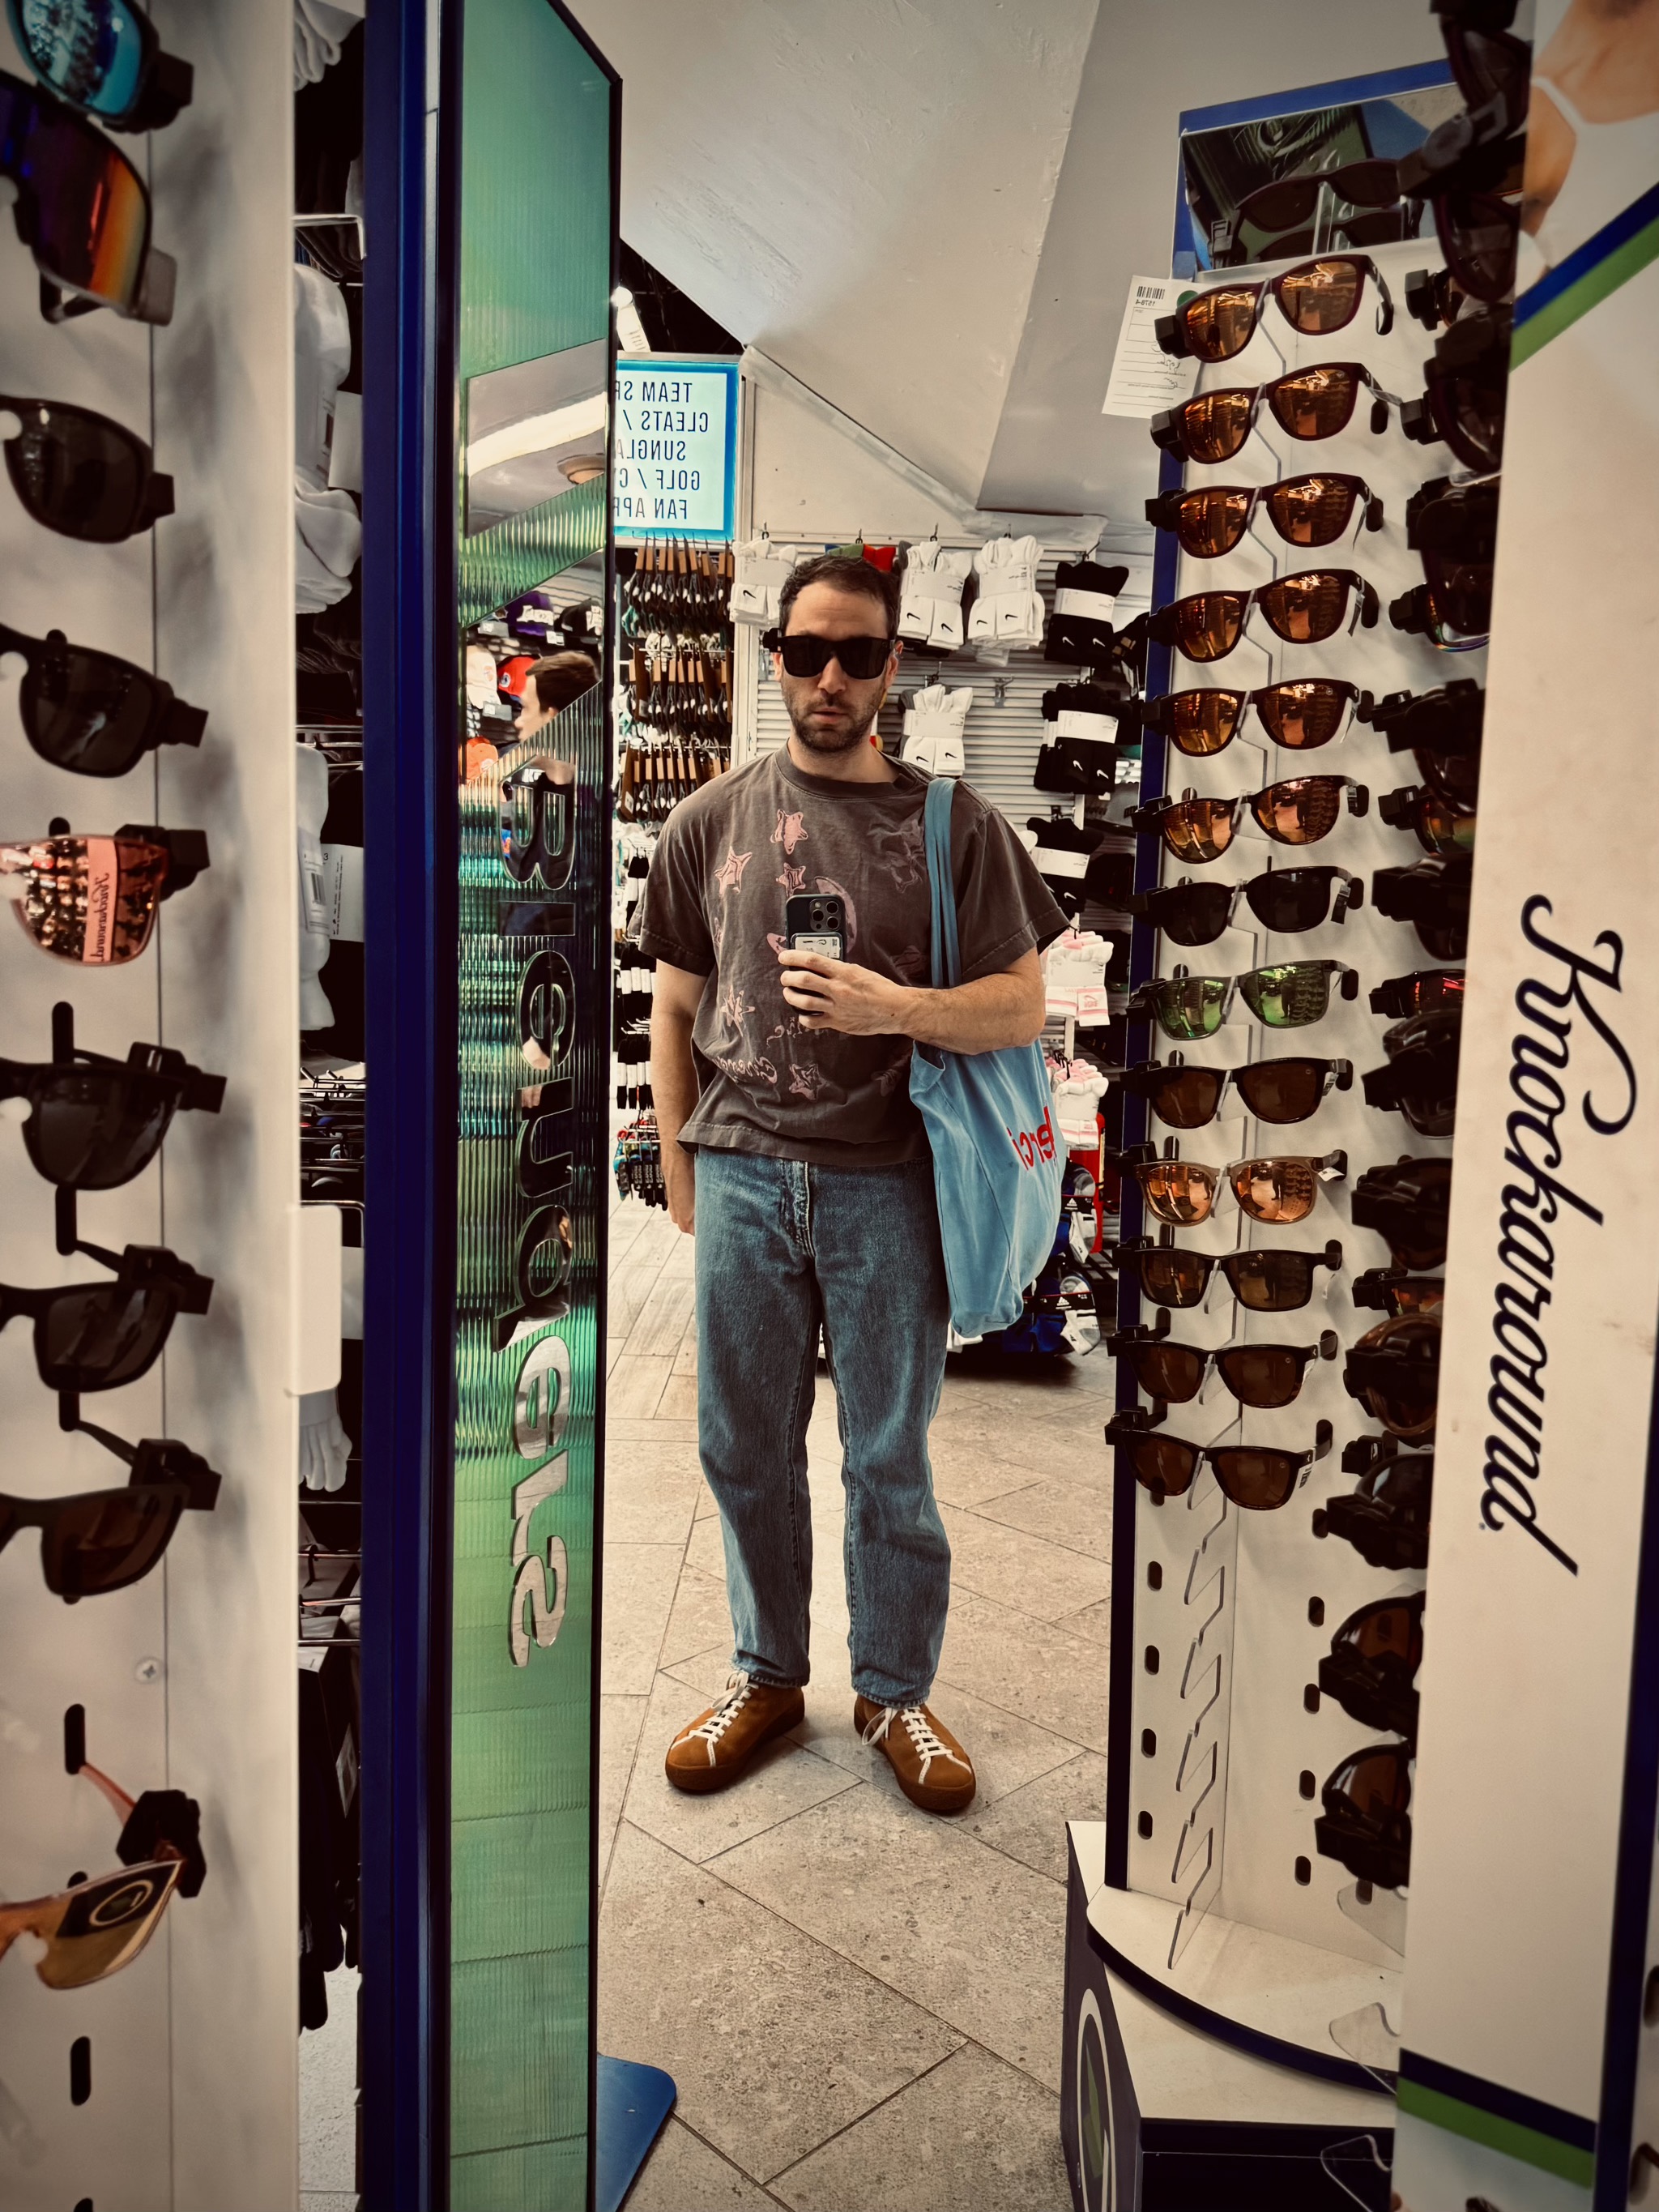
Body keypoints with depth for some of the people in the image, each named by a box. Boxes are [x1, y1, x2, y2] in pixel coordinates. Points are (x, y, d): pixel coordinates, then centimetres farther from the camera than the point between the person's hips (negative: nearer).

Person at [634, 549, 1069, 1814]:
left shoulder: (954, 824, 1)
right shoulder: (712, 822, 8)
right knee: (746, 1450, 13)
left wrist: (897, 1009, -19)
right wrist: (681, 1168, 10)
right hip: (742, 1176, 2)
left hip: (886, 1184, -2)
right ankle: (768, 1675, 34)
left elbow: (1023, 1008, -1)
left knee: (890, 1462, 9)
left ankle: (896, 1692, 30)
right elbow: (676, 1010, 13)